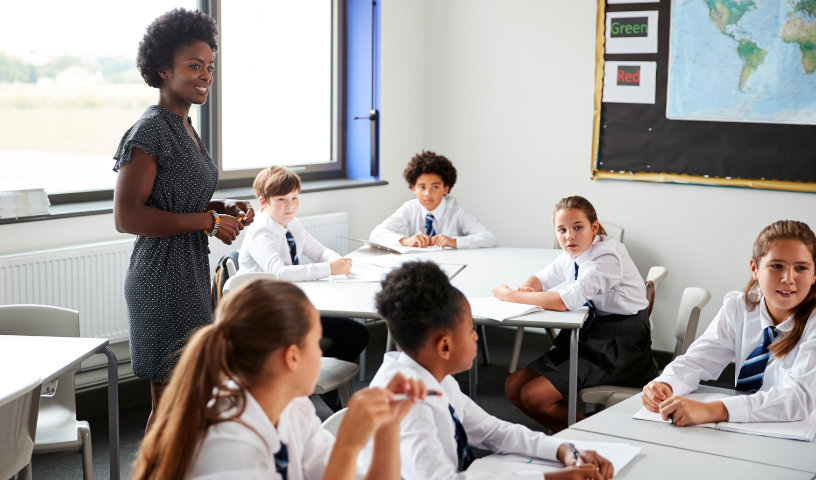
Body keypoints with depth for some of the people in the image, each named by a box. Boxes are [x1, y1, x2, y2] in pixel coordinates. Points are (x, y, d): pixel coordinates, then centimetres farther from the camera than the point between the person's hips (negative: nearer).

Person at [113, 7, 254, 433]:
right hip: (164, 280, -10)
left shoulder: (184, 128, 14)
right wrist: (208, 221, -19)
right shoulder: (150, 131, -16)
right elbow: (126, 216, -22)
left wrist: (224, 208, 7)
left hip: (190, 274, 10)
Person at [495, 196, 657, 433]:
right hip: (589, 336, 9)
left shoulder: (608, 256, -21)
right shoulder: (571, 255, 5)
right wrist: (524, 290, -8)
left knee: (532, 395, -16)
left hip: (618, 345, -9)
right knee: (513, 387, 1)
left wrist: (510, 295, -21)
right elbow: (541, 279, 18)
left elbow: (565, 302, -30)